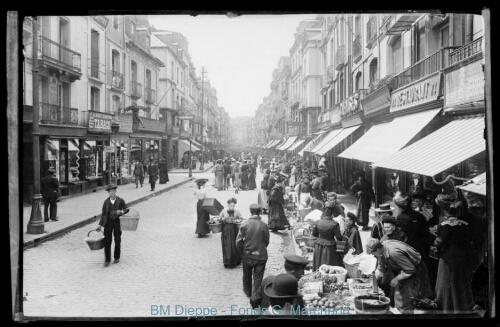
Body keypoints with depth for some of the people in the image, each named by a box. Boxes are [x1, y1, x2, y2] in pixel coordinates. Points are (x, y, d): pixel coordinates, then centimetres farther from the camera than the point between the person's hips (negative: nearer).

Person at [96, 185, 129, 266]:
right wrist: (100, 224, 2)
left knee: (117, 241, 9)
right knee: (107, 241, -4)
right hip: (108, 222, 1)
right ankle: (107, 260, 4)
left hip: (117, 221, 0)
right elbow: (103, 214, 6)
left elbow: (127, 209, 3)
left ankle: (117, 257, 26)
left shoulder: (120, 200, -2)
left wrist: (121, 212, -19)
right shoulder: (106, 201, 2)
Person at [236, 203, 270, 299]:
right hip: (260, 255, -2)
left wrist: (242, 251, 7)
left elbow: (238, 241, -10)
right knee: (258, 278, 9)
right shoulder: (264, 225, -13)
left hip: (247, 255, 2)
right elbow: (266, 242, -5)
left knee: (247, 275, 24)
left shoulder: (244, 224, -12)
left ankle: (248, 292, 44)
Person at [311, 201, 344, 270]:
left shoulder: (318, 222, -8)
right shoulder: (334, 224, -19)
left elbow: (314, 234, 5)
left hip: (319, 246, 4)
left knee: (319, 266, 15)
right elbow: (339, 237, -13)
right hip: (329, 248, -4)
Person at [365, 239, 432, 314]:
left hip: (415, 270, -8)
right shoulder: (382, 249, -10)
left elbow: (411, 270, -28)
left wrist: (396, 279, -21)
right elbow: (381, 270, 7)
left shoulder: (393, 252, -37)